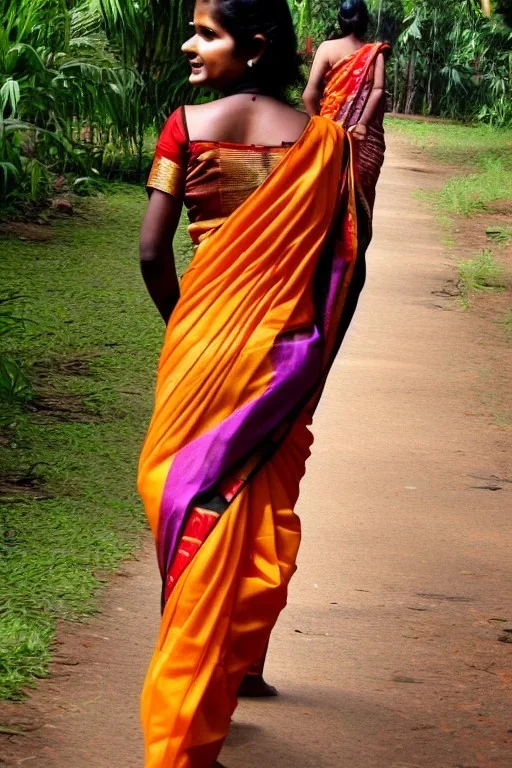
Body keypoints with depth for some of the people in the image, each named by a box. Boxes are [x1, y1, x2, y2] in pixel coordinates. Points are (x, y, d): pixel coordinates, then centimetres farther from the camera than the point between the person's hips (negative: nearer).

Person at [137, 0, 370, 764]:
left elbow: (153, 251, -9)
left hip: (205, 339, -1)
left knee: (193, 507, 8)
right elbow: (347, 267, -1)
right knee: (262, 525, 12)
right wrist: (315, 357, 10)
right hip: (285, 351, 2)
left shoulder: (190, 126, -7)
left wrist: (179, 322, 9)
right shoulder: (325, 139, -2)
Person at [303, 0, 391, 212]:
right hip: (365, 139, 1)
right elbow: (379, 90, -15)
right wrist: (362, 124, -16)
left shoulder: (327, 48, -2)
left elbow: (310, 94, -11)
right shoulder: (375, 52, 1)